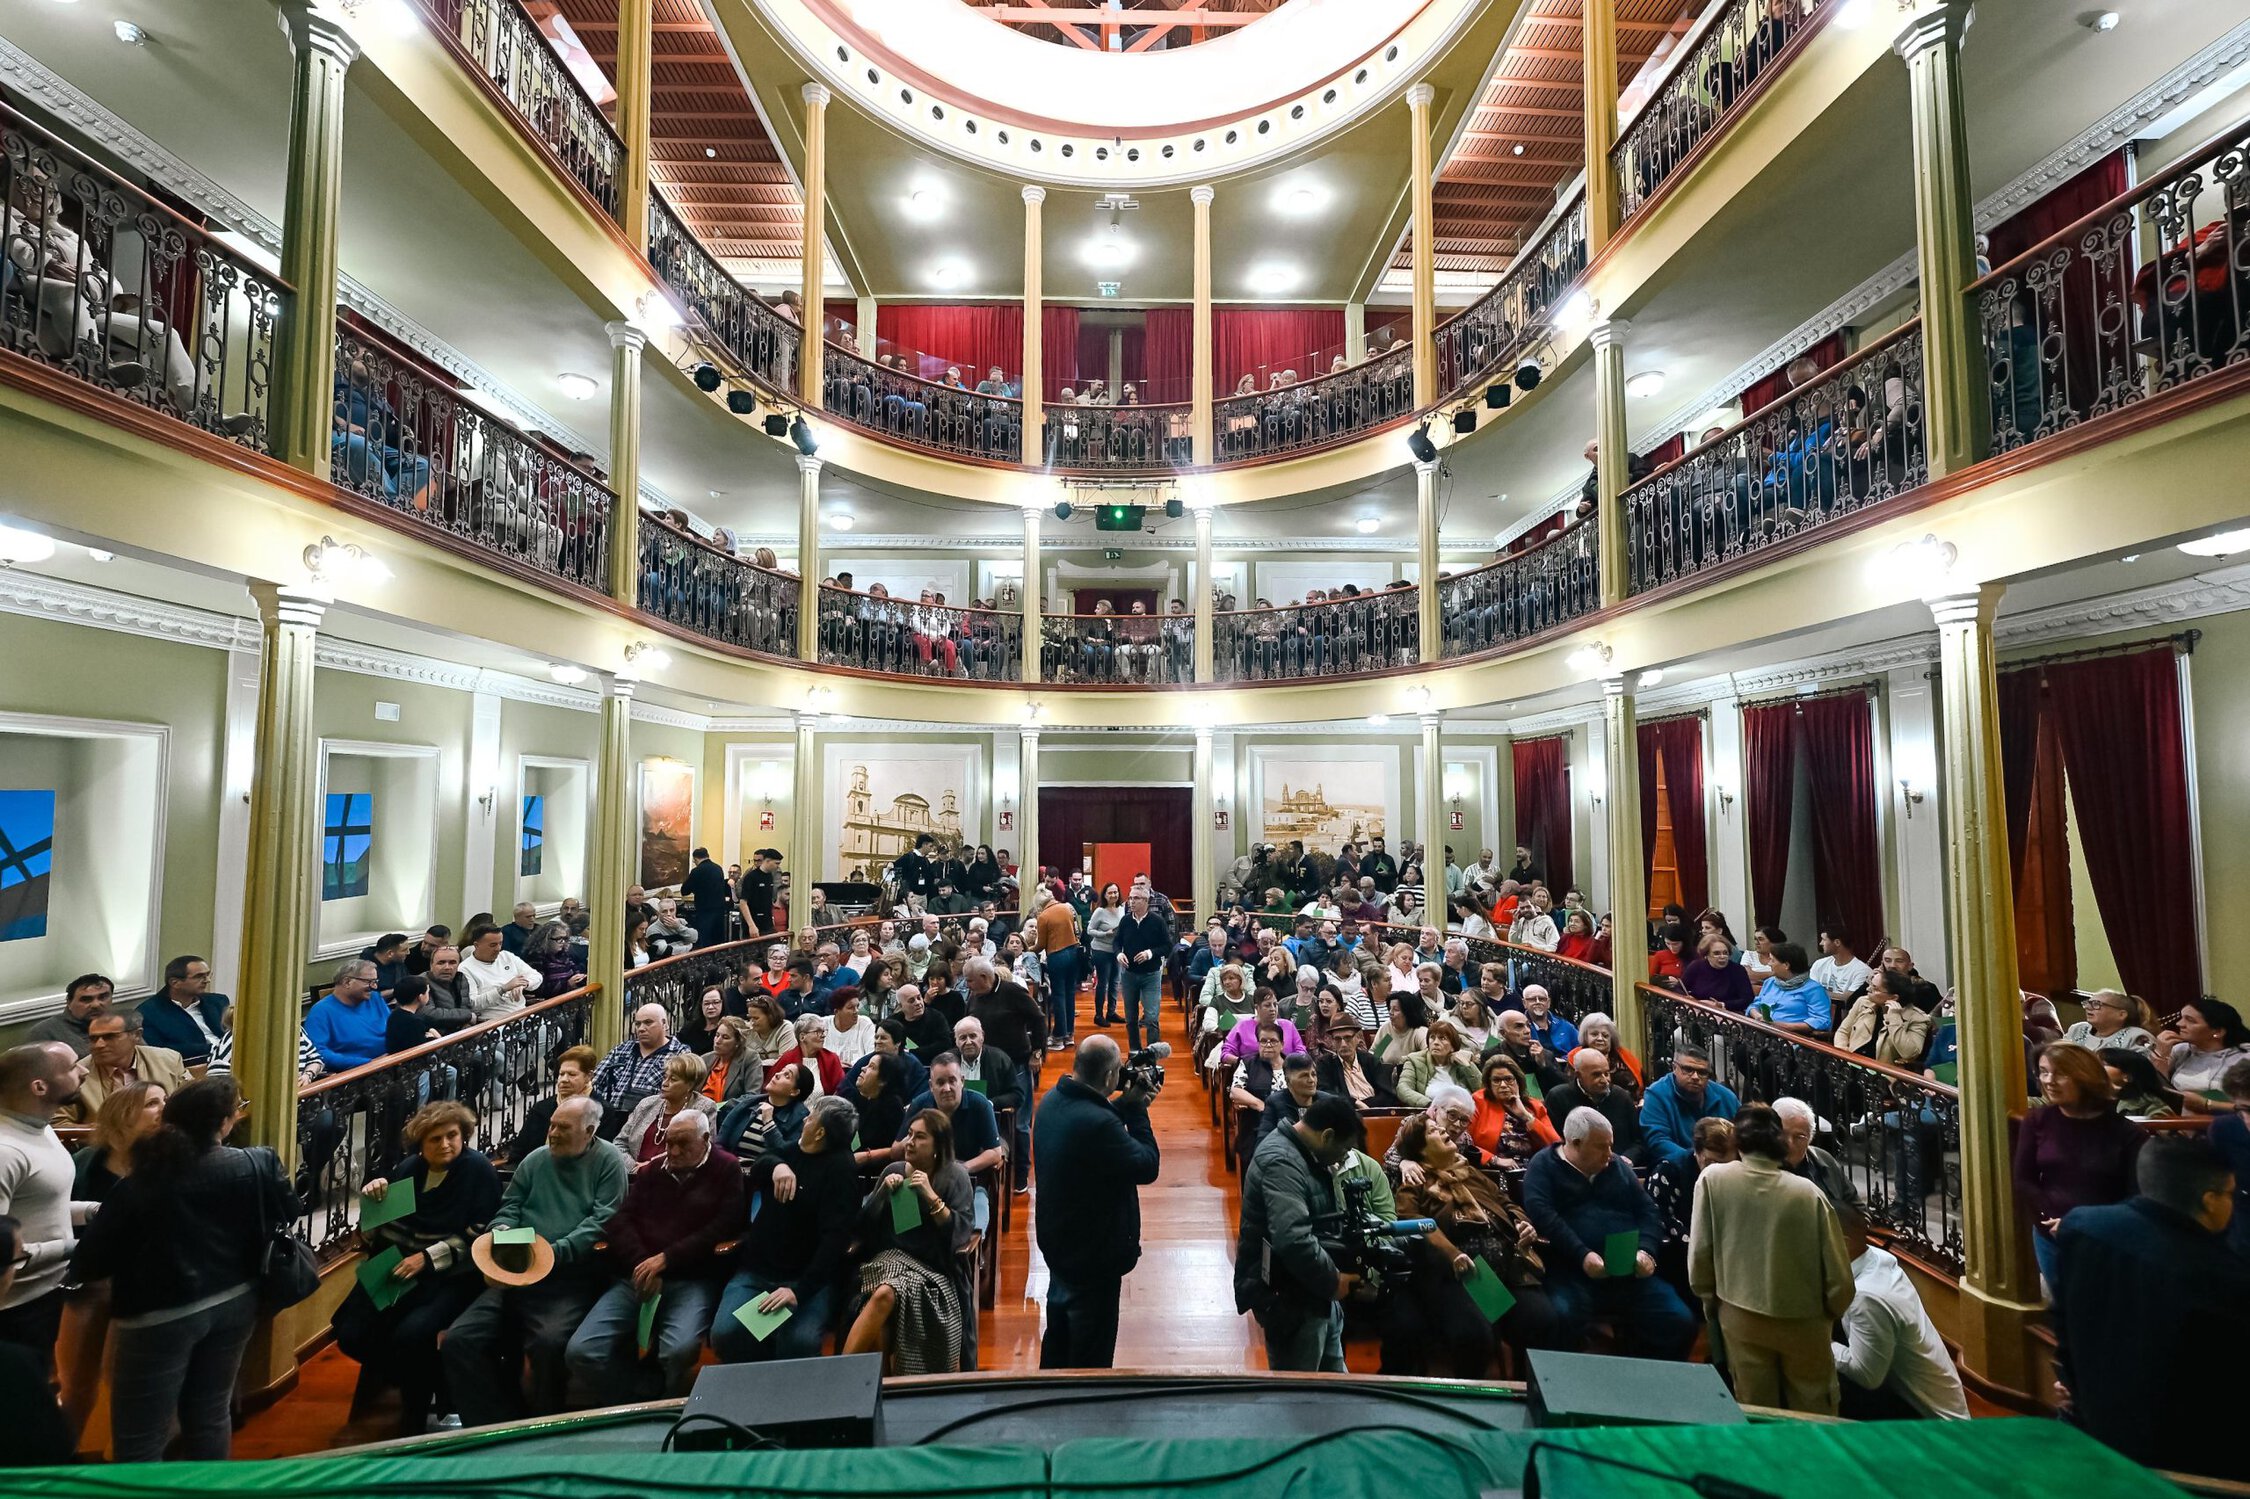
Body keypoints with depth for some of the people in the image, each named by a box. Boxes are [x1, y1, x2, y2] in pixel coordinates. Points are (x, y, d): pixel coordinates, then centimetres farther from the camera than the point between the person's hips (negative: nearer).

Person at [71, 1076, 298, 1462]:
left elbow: (87, 1264, -14)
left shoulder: (140, 1184, -19)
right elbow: (291, 1213, 2)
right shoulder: (258, 1165, -12)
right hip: (234, 1303, 4)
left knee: (139, 1441, 11)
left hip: (160, 1317, -3)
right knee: (211, 1414, 22)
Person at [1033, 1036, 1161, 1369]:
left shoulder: (1052, 1100, -6)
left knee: (1058, 1336, 28)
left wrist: (1125, 1105, -3)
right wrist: (1136, 1110, -17)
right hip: (1094, 1254, -9)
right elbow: (1148, 1167, -24)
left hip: (1057, 1241, 9)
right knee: (1091, 1355, 10)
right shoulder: (1098, 1123, -35)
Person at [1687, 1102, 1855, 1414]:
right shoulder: (1809, 1192, -16)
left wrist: (1710, 1302, 9)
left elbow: (1699, 1254, -10)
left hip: (1740, 1317, 0)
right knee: (1815, 1415, 21)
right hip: (1803, 1320, 0)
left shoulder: (1712, 1179, -14)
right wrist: (1831, 1313, 12)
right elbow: (1838, 1275, -9)